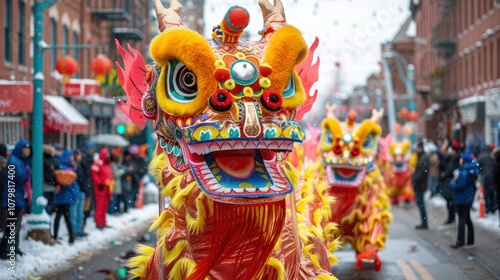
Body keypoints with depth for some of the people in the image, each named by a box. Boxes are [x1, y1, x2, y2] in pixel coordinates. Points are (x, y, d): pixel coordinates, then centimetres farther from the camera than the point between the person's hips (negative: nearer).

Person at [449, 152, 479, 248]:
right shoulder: (470, 170, 9)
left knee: (462, 219, -6)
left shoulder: (464, 172, -21)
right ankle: (470, 240, 23)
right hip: (468, 198, 10)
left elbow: (460, 185, -26)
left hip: (462, 199, -10)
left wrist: (452, 184, -7)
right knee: (467, 219, 16)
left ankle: (460, 241, -4)